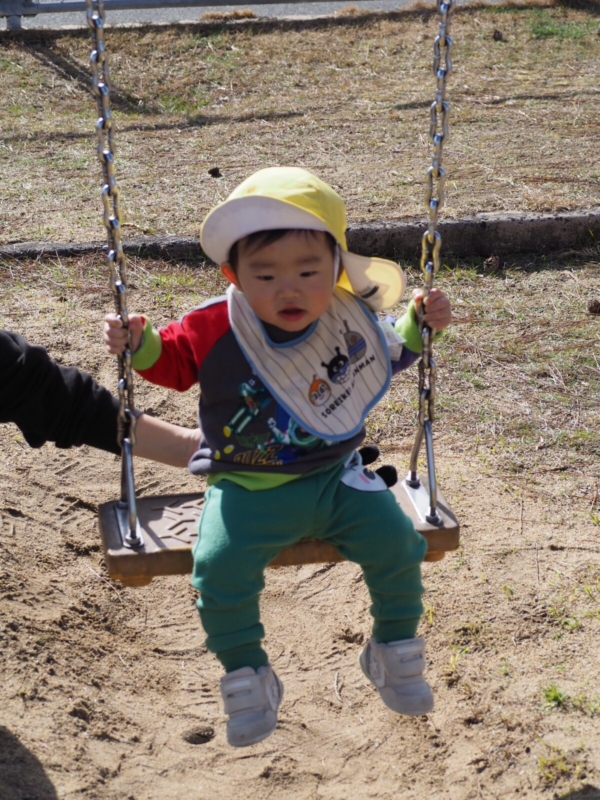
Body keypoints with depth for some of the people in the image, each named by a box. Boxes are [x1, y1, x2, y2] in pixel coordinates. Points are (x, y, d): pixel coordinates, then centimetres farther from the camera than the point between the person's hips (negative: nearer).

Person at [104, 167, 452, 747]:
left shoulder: (351, 319, -4)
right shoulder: (212, 329, -12)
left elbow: (389, 353, 18)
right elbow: (173, 361, 7)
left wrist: (420, 324, 4)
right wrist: (140, 345, -12)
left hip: (336, 478, 2)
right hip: (247, 490, -2)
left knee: (397, 543, -9)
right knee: (219, 569, -23)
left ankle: (394, 651, 19)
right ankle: (247, 676, 3)